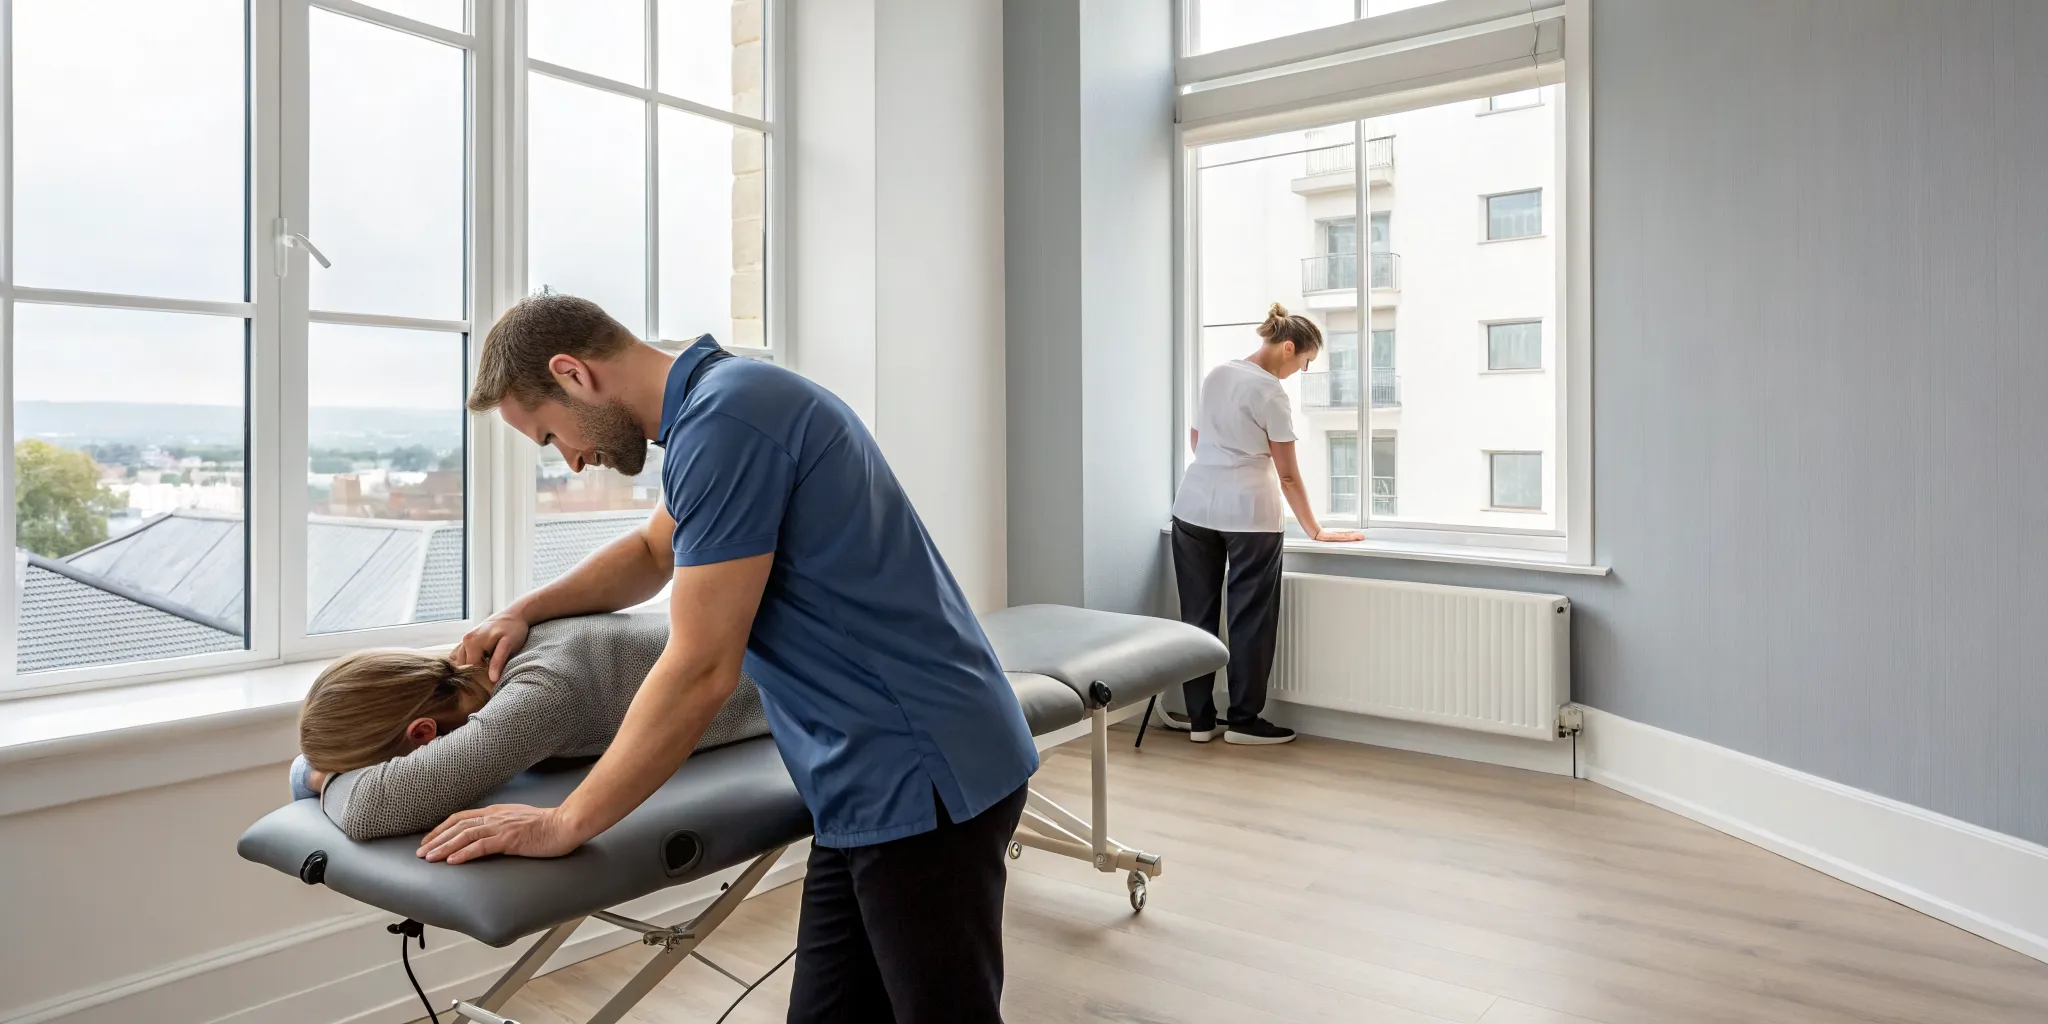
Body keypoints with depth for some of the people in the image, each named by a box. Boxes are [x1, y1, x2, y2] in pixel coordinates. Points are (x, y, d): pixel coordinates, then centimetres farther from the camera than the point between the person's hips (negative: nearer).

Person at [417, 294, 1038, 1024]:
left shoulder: (724, 419, -19)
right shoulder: (725, 398, 13)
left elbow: (702, 673, -20)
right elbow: (653, 553, 31)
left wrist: (564, 824, -10)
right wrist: (524, 612, 19)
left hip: (916, 777, -10)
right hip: (879, 778, 10)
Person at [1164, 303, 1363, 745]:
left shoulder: (1216, 375, 11)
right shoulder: (1271, 392, -10)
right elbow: (1288, 475, -9)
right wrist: (1314, 531, -1)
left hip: (1193, 507, 7)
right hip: (1247, 514, -7)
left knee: (1197, 615, 9)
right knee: (1250, 618, 5)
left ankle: (1200, 718, 16)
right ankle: (1243, 720, 12)